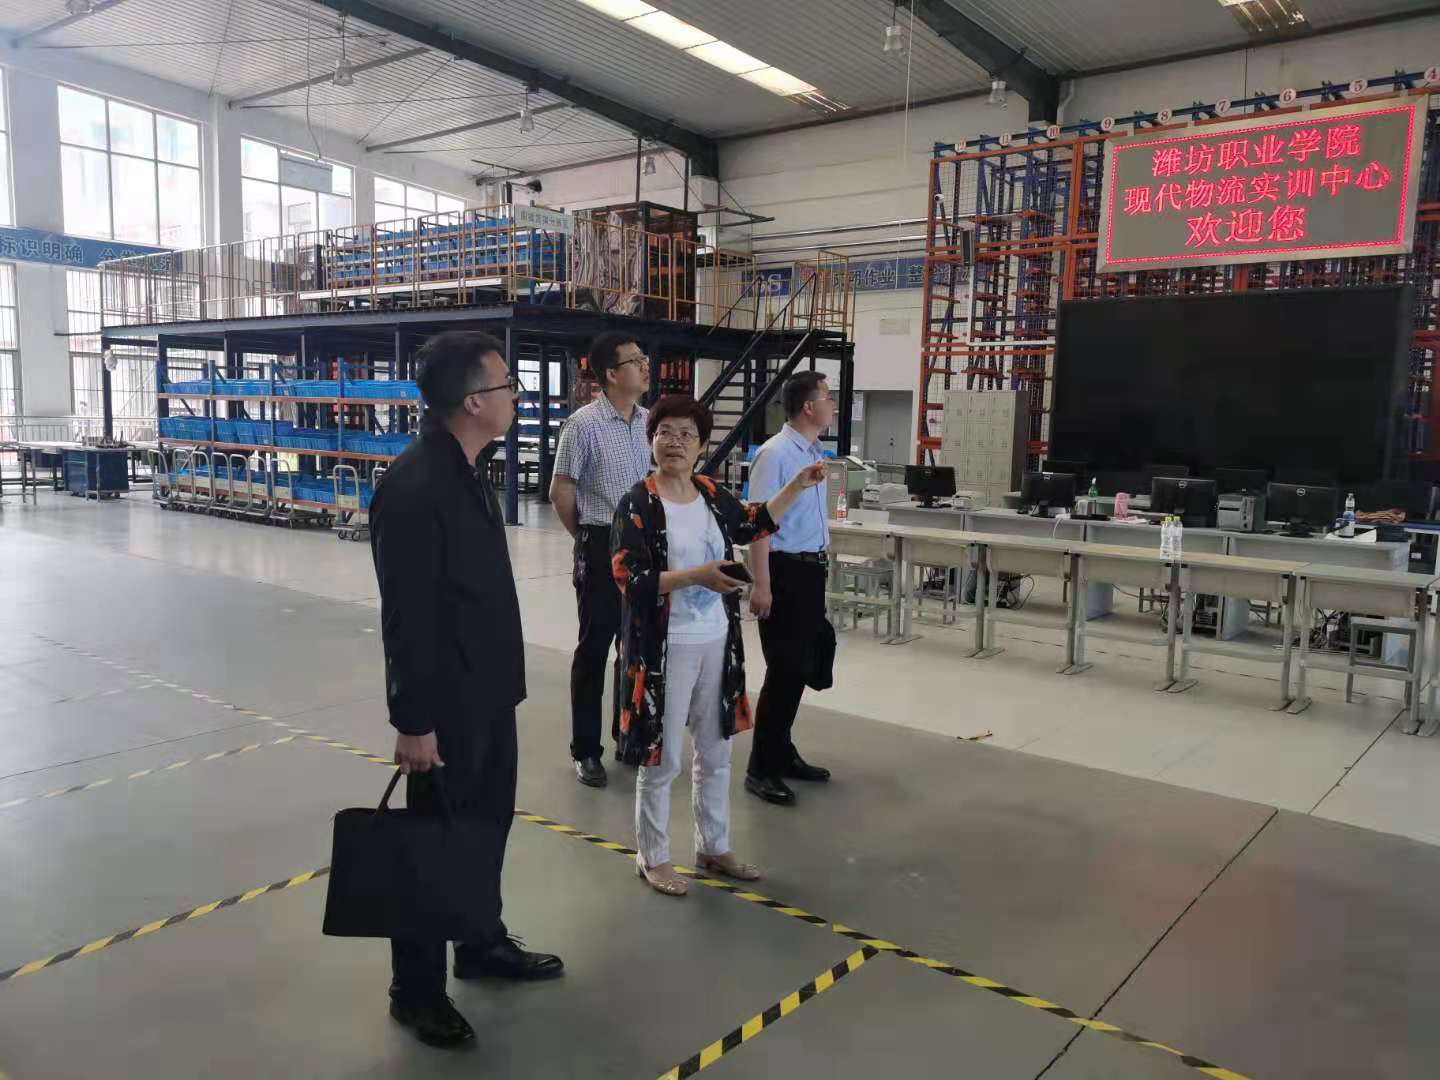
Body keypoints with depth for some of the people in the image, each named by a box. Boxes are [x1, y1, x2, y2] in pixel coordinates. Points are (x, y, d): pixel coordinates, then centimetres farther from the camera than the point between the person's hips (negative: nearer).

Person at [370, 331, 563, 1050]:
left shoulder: (469, 472, 7)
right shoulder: (414, 486, -23)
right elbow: (406, 617, -22)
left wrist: (501, 682, 16)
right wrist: (414, 720, -18)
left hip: (489, 693, 9)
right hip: (446, 703, -9)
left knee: (487, 825, 21)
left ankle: (483, 944, 42)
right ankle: (416, 989, 26)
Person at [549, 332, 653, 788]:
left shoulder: (649, 421, 6)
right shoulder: (584, 424, -12)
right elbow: (560, 491, -8)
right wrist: (587, 537, 2)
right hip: (603, 548, -6)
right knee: (594, 648, 2)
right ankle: (586, 751, 14)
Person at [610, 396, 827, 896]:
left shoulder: (712, 494, 5)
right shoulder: (637, 504, -14)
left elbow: (753, 524, 24)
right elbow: (629, 579, -20)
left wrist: (796, 486, 20)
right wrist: (696, 576, -27)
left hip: (716, 644, 7)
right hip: (665, 649, -6)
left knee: (716, 753, 18)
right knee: (662, 760, 6)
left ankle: (713, 847, 35)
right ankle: (653, 858, 25)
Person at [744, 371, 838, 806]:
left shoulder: (816, 453, 10)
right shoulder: (775, 454, -17)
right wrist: (761, 585, -23)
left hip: (812, 570, 9)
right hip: (785, 571, -9)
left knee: (799, 667, 16)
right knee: (784, 669, -3)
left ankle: (782, 753, 30)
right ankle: (761, 769, 9)